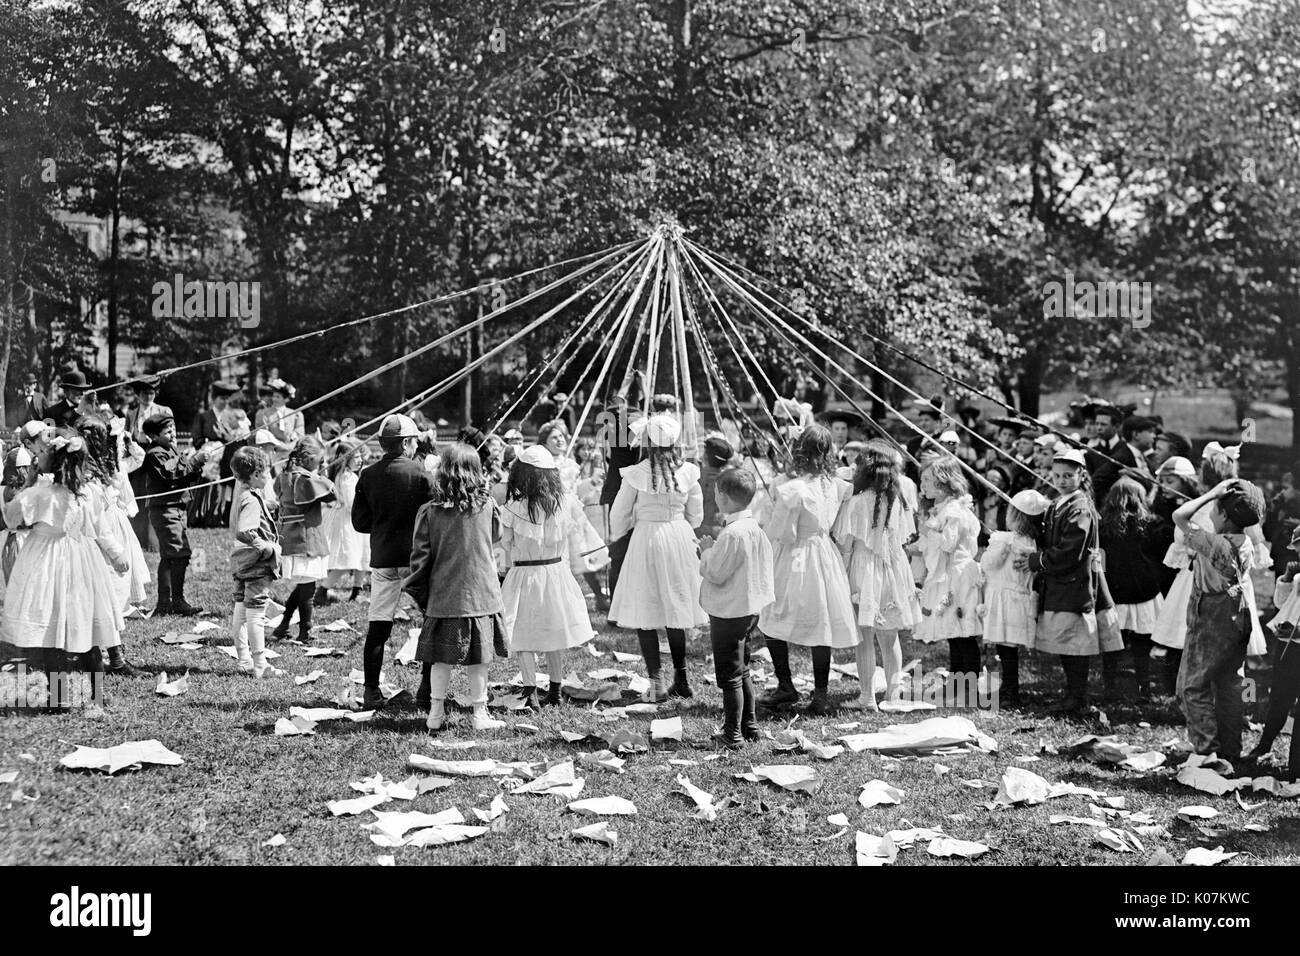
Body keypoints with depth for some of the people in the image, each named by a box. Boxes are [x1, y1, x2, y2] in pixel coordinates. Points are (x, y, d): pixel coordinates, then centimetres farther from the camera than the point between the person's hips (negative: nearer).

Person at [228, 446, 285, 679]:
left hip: (241, 561, 9)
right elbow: (244, 532, -34)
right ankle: (260, 666, 1)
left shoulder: (241, 492, 8)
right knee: (256, 614, -4)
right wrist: (267, 548, -24)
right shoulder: (252, 500, -21)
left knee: (240, 612, 14)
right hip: (257, 563, -9)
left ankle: (243, 661, 23)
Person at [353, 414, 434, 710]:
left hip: (382, 558, 3)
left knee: (377, 625, 6)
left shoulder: (368, 475, 1)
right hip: (417, 556, -3)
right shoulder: (419, 473, -8)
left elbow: (359, 522, 4)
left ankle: (371, 691, 7)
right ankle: (427, 691, 8)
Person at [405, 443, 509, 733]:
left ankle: (435, 714, 14)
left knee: (441, 658, 9)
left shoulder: (429, 511, -6)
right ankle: (480, 714, 12)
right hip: (480, 594, 0)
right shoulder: (487, 506, -3)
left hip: (442, 596, 0)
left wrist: (419, 593, 9)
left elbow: (420, 556, -3)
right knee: (477, 660, 6)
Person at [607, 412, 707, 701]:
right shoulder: (688, 473, -3)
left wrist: (617, 535, 21)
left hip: (645, 539, -3)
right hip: (680, 538, 3)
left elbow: (619, 515, 0)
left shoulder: (636, 474, -10)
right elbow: (696, 516, 7)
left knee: (645, 614, 5)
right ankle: (680, 680, 20)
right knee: (675, 611, 14)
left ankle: (657, 682, 2)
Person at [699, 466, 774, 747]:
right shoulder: (754, 528, 5)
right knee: (742, 672, 21)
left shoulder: (733, 534, -24)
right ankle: (750, 726, 29)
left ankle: (733, 734, 6)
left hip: (728, 613, -10)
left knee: (729, 676, 0)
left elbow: (715, 574, -22)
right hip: (748, 608, 10)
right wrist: (715, 548, 10)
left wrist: (707, 550, -5)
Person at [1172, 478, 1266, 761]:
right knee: (1229, 686, 15)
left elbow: (1179, 517, -27)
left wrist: (1212, 493, -21)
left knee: (1192, 686, 0)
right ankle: (1230, 751, 21)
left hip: (1211, 623, -8)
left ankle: (1207, 751, -3)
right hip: (1238, 619, 8)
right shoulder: (1246, 543, 2)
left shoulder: (1217, 544, -24)